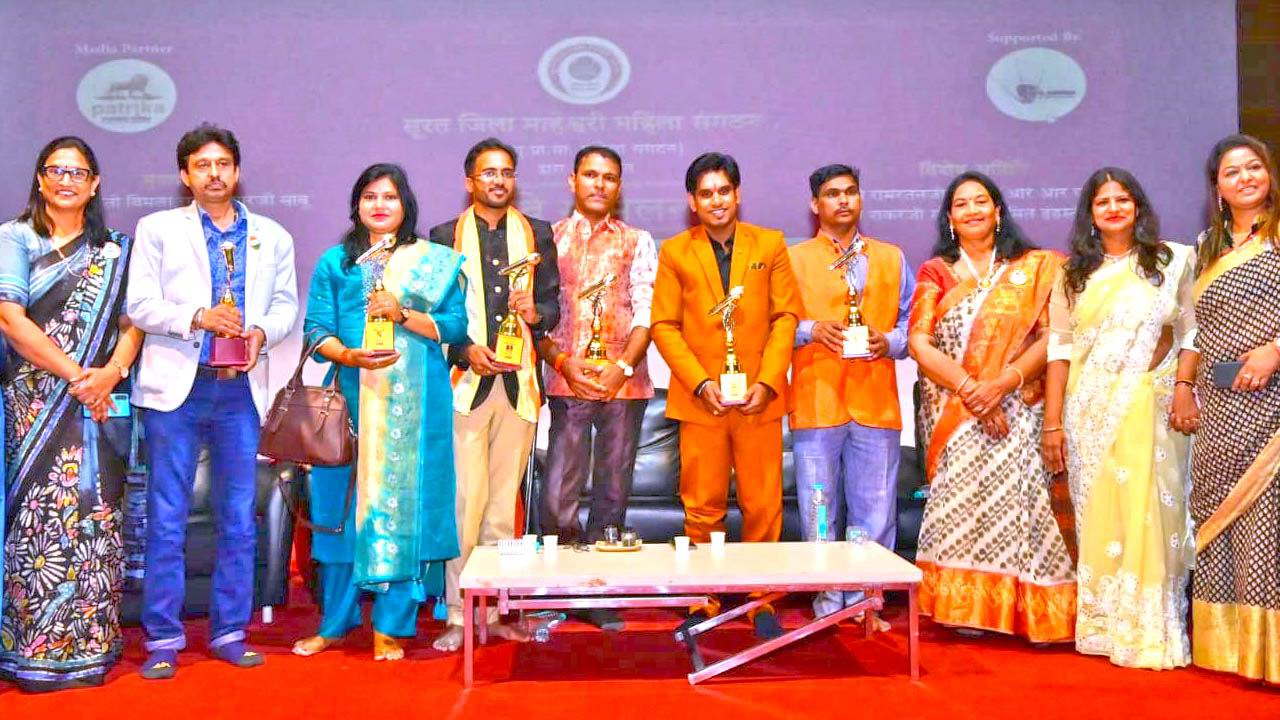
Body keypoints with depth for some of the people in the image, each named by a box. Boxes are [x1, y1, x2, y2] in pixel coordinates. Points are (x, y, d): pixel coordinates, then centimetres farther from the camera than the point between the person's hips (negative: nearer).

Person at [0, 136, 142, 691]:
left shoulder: (113, 250, 13)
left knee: (96, 517, 2)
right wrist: (75, 375, -12)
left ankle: (90, 645, 10)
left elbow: (132, 322, 7)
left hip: (102, 402, 2)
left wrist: (111, 372, -12)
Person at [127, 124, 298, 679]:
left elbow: (286, 305, 11)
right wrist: (197, 316, -16)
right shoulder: (158, 229, 8)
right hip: (176, 385, -2)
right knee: (167, 517, 0)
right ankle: (163, 639, 10)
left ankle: (230, 633, 16)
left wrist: (261, 332, -10)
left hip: (241, 388, 2)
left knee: (239, 518, 5)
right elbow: (139, 305, 0)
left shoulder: (273, 237, 14)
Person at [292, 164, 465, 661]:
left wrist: (402, 313, -12)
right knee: (344, 502, 3)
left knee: (403, 502, -1)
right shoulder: (335, 262, 12)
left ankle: (391, 627, 9)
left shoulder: (437, 261, 9)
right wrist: (350, 355, -15)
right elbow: (316, 330, 4)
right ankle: (335, 621, 18)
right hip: (352, 398, 1)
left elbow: (455, 325, 1)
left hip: (414, 402, -1)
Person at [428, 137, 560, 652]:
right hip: (465, 381, -2)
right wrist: (466, 351, -10)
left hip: (518, 380, 2)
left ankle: (494, 611, 14)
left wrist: (535, 314, -10)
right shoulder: (445, 236, 10)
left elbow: (552, 303, 12)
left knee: (503, 502, 6)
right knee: (465, 501, -6)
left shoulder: (537, 234, 15)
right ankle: (459, 615, 1)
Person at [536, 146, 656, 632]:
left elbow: (646, 314, 1)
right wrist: (563, 363, -11)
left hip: (624, 382, 1)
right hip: (567, 381, -1)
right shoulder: (549, 239, 9)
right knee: (558, 495, -6)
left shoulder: (637, 243, 9)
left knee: (613, 491, 6)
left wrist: (622, 368, -12)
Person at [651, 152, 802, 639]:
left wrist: (767, 381, -8)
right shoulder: (674, 252, 7)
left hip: (759, 398, 1)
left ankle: (761, 603, 17)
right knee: (702, 508, 3)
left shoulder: (770, 245, 9)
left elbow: (786, 316, 4)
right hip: (700, 400, 0)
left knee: (763, 506, 4)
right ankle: (703, 604, 16)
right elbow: (664, 326, 2)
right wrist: (701, 383, -10)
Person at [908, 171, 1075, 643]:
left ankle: (1031, 612, -2)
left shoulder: (1034, 268, 10)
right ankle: (966, 608, 1)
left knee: (1015, 496, -10)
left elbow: (1050, 335, 0)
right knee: (959, 502, -6)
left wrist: (1004, 382, -14)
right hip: (951, 411, 1)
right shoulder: (935, 273, 11)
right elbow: (919, 342, 0)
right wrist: (969, 388, -12)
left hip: (1015, 408, 0)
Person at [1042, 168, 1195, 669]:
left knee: (1148, 510, -5)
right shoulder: (1074, 273, 11)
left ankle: (1152, 630, 5)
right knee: (1096, 514, 2)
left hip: (1150, 406, -1)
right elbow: (1059, 347, 6)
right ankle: (1100, 624, 12)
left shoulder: (1173, 261, 8)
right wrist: (1052, 423, 0)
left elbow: (1191, 333, 6)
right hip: (1089, 410, 2)